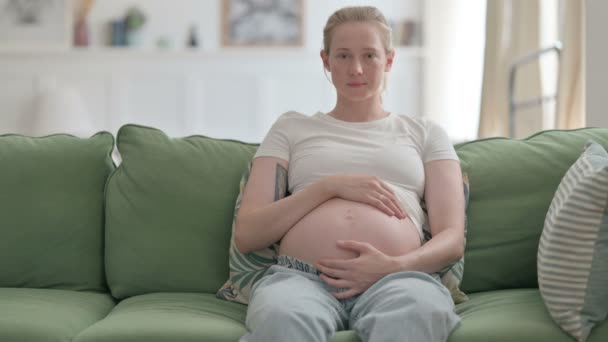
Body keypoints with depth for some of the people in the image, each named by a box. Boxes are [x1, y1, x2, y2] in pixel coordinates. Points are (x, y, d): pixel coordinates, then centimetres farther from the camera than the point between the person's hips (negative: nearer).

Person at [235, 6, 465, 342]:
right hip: (300, 276, 0)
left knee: (420, 312, -39)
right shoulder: (291, 128, 22)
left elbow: (452, 239, 11)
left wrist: (394, 266, -11)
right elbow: (246, 235, 11)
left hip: (396, 277, 0)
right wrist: (331, 186, -2)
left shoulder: (424, 133, 23)